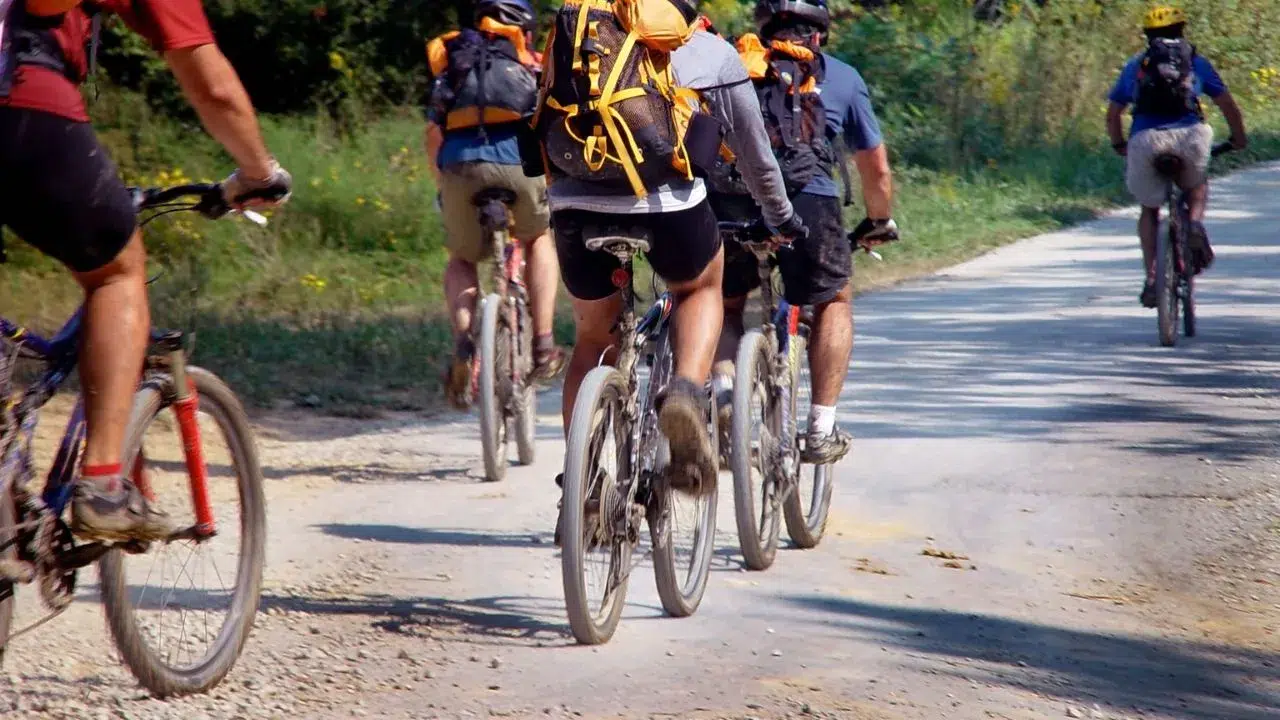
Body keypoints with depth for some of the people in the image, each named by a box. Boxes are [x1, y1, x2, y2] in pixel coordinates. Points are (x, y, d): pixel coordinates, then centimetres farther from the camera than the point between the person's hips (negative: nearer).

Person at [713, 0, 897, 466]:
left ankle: (723, 387, 1)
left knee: (725, 300, 27)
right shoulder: (842, 78, 22)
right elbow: (877, 170, 27)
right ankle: (821, 430, 19)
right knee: (834, 299, 25)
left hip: (729, 202, 1)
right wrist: (880, 222, 45)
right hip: (807, 200, -1)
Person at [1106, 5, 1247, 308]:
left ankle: (1151, 277, 6)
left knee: (1149, 209, 20)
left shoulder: (1135, 65, 24)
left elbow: (1113, 114, 24)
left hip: (1145, 140, 1)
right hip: (1189, 136, 0)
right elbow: (1228, 105, 19)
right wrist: (1239, 138, 34)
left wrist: (1119, 146, 39)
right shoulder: (1196, 61, 21)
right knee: (1197, 186, 30)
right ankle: (1195, 224, 0)